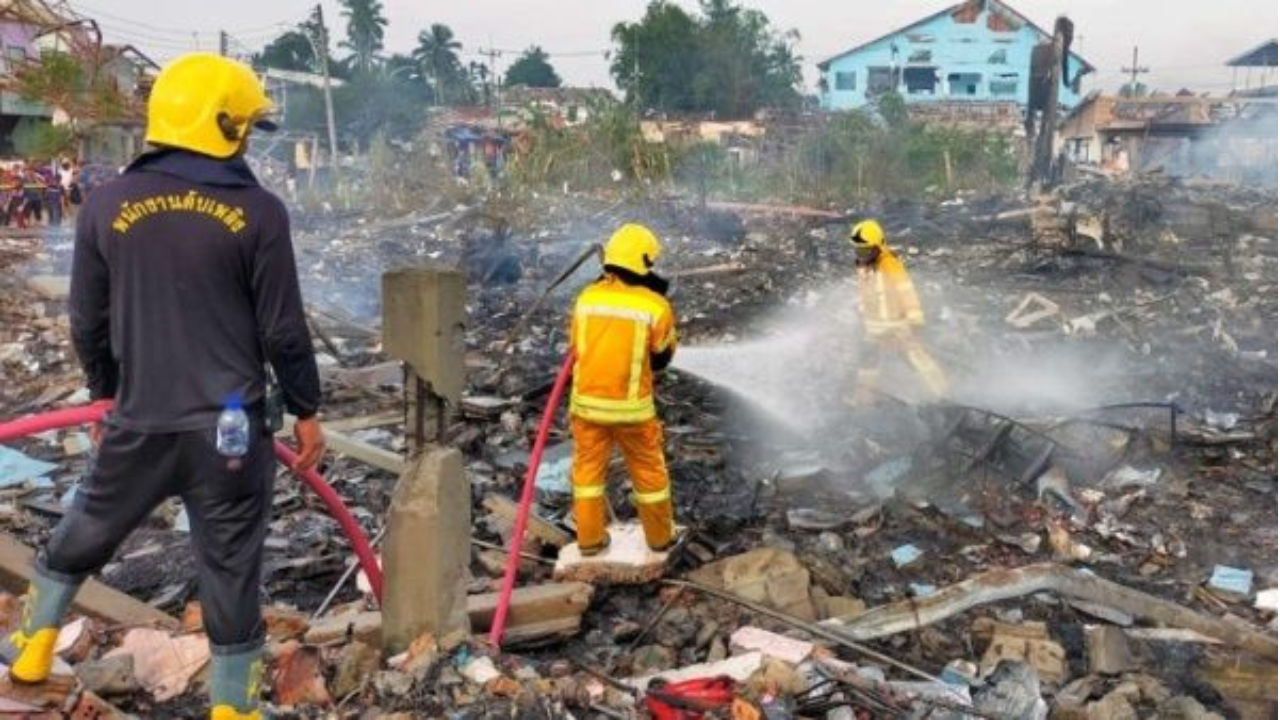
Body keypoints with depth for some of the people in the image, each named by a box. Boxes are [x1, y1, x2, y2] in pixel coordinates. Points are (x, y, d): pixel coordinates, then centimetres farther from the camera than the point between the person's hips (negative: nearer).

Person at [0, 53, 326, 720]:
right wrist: (306, 411, 7)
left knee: (82, 534, 27)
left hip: (137, 422, 3)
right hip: (230, 426, -2)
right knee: (230, 572, 10)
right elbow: (283, 332, -6)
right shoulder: (258, 212, -9)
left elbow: (87, 323, 8)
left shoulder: (106, 205, 0)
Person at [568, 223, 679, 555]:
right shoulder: (655, 306, -13)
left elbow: (576, 347, 8)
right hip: (631, 406, -2)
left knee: (588, 467, 16)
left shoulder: (587, 297, -4)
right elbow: (662, 357, 1)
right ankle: (660, 536, 28)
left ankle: (590, 538, 24)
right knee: (649, 471, 14)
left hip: (587, 401, 3)